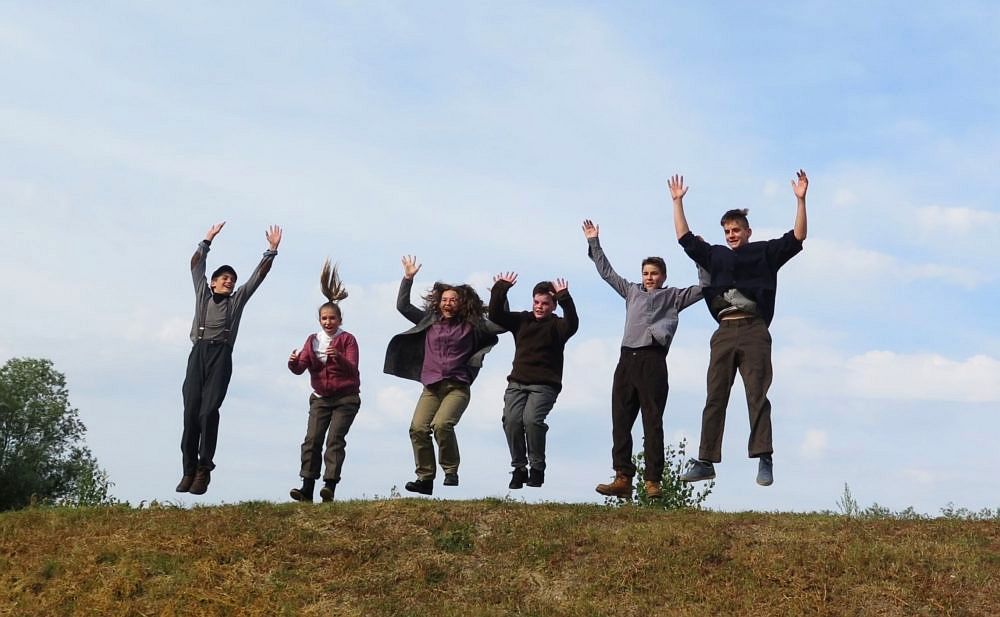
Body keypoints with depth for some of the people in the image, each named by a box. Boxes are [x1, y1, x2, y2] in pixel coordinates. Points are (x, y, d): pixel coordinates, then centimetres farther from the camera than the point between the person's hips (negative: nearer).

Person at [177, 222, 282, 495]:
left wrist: (272, 250, 18)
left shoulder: (238, 299, 23)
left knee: (209, 410, -14)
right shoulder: (202, 294, 24)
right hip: (198, 353, 1)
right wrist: (207, 241, 25)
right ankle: (189, 471, -7)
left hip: (221, 355, -1)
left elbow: (259, 275, 22)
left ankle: (204, 469, -14)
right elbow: (196, 265, 26)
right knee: (191, 411, -7)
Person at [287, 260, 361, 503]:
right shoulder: (313, 340, 8)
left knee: (335, 439, -14)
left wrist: (337, 356, -34)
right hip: (321, 397, 4)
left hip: (346, 398, -4)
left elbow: (352, 368, -15)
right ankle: (307, 488, -8)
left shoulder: (347, 339, -3)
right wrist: (293, 362, -25)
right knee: (312, 439, -6)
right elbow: (300, 368, -2)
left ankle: (330, 485, -19)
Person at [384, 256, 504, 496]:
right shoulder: (429, 321, 16)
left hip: (457, 387, -3)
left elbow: (501, 324, 1)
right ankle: (425, 478, -4)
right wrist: (408, 278, 11)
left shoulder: (471, 325, 7)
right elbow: (402, 306, 18)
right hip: (431, 388, 4)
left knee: (442, 424, -27)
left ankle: (451, 471, -7)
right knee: (417, 428, -15)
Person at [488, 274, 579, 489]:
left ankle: (537, 468, -7)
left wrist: (565, 298, -30)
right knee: (511, 420, -16)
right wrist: (500, 289, -6)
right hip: (517, 382, 4)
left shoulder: (556, 325, 3)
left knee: (532, 419, -25)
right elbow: (495, 315, 4)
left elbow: (572, 324, -19)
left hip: (545, 385, -4)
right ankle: (519, 468, -1)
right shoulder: (522, 320, 14)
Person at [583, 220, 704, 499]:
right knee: (621, 421, -2)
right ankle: (623, 478, -2)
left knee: (652, 423, -6)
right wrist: (594, 242, 33)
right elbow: (607, 272, 32)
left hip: (653, 361, -4)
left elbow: (704, 287, 9)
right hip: (627, 360, 5)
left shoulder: (674, 296, 15)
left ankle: (653, 481, -8)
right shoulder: (632, 291, 26)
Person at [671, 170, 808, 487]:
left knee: (757, 396, -8)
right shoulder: (715, 255, 22)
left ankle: (764, 460, -10)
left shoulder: (765, 252, 13)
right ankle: (706, 461, 2)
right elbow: (685, 238, 26)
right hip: (724, 332, 4)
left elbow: (797, 237, 5)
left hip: (754, 331, -3)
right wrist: (678, 202, 25)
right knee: (715, 398, 1)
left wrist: (800, 200, -3)